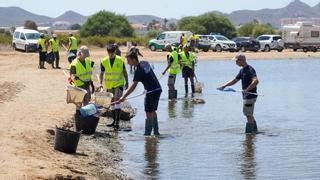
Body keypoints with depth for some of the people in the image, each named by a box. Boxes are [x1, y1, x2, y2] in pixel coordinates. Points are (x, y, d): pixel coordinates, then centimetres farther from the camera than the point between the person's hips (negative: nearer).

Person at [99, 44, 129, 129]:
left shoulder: (120, 60, -7)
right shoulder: (104, 61, -2)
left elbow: (124, 72, 4)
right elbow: (102, 73, 5)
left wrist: (126, 82, 6)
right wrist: (101, 83, -4)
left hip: (119, 84, -3)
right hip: (109, 85, 3)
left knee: (117, 101, -16)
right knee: (112, 102, 11)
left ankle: (117, 121, -18)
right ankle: (114, 120, 21)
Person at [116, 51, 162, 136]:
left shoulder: (139, 70, -22)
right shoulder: (145, 63, 4)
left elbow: (133, 85, -29)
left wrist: (124, 96, -33)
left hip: (152, 92, -9)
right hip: (158, 89, 9)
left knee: (149, 113, -6)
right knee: (152, 111, 16)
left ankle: (147, 133, -4)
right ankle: (156, 132, 22)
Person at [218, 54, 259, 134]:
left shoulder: (250, 69, -17)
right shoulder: (242, 70, 14)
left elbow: (256, 81, -31)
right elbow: (235, 80, 24)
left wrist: (247, 90, -39)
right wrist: (224, 86, 16)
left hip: (250, 96, -10)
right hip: (246, 96, 10)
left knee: (249, 115, -5)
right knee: (250, 115, 17)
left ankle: (248, 132, 1)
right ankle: (255, 130, 25)